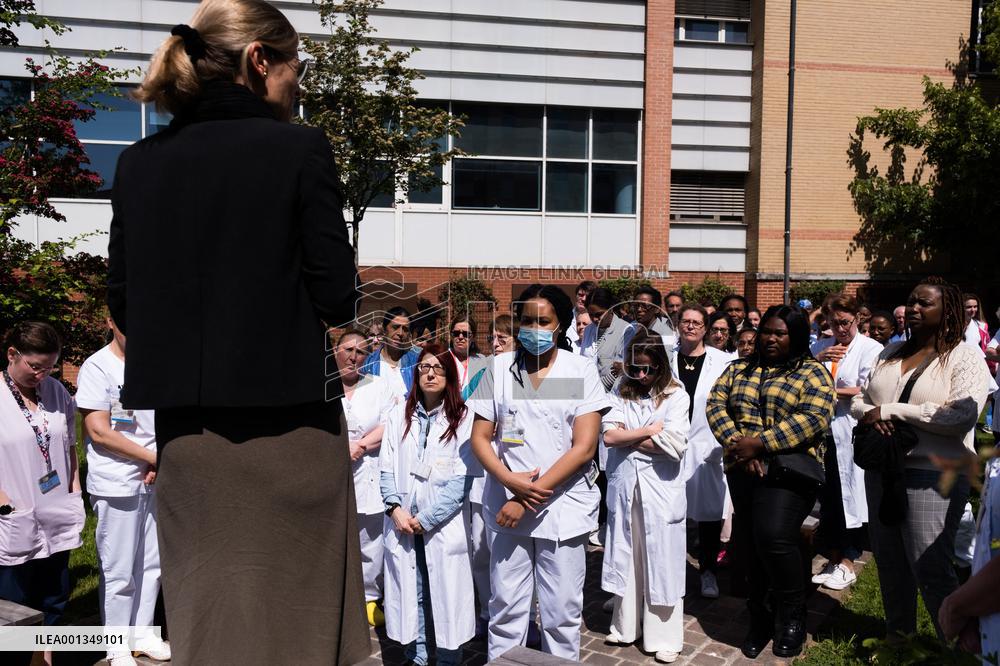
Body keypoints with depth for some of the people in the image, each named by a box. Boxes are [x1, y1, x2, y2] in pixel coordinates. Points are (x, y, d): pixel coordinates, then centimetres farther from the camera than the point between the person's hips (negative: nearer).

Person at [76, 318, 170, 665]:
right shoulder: (96, 368, -9)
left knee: (151, 565, 13)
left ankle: (142, 633, 28)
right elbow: (99, 431, -14)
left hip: (155, 481, 5)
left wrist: (157, 465, -4)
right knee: (119, 572, 4)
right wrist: (154, 457, -11)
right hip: (117, 485, -5)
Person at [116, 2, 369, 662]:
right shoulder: (300, 149, -10)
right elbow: (337, 297, -11)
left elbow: (124, 307, 6)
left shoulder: (139, 163, 4)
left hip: (185, 434, 5)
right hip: (287, 426, -4)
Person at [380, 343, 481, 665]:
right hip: (402, 524, 3)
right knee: (410, 592, 9)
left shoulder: (463, 418, -4)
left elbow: (463, 479, -8)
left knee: (446, 593, 2)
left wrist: (426, 519, -11)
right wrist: (395, 508, -9)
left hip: (443, 526, -3)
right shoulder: (399, 414, 9)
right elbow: (386, 467, 6)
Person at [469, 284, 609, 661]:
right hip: (507, 505, 1)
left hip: (563, 507, -1)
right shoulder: (499, 369, 3)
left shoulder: (581, 371, -2)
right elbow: (480, 438, 3)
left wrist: (532, 497, -14)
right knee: (505, 606, 9)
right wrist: (510, 480, -15)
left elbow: (584, 447, -9)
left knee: (562, 611, 8)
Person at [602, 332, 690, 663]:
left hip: (660, 489, -3)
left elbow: (674, 444, -16)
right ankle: (626, 625, 29)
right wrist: (650, 431, -10)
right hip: (624, 486, 3)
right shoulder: (621, 391, 4)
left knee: (662, 561, 5)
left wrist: (628, 438, -8)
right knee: (626, 557, 13)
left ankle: (664, 636, 19)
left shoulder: (675, 395, -5)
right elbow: (609, 436, -6)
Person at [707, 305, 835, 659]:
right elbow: (715, 405, 4)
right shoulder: (738, 369, 13)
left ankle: (793, 618, 6)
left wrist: (760, 443, -18)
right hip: (744, 470, 5)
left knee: (774, 537, -18)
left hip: (789, 469, -4)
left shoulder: (811, 372, 0)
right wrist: (737, 443, -13)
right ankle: (760, 617, 26)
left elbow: (815, 417, -13)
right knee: (749, 542, 8)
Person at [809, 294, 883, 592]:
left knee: (849, 496, 3)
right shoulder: (821, 347, 13)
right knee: (827, 497, 10)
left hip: (851, 434, -5)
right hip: (822, 431, 5)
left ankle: (847, 564, 15)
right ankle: (833, 558, 24)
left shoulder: (871, 349, -4)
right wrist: (817, 360, -11)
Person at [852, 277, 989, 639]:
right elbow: (859, 399, 12)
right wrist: (869, 413, -12)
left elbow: (961, 415, -21)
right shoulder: (891, 352, 12)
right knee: (889, 562, 17)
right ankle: (898, 637, 35)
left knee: (930, 570, -3)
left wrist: (891, 410, -17)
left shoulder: (965, 357, -7)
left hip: (933, 476, -6)